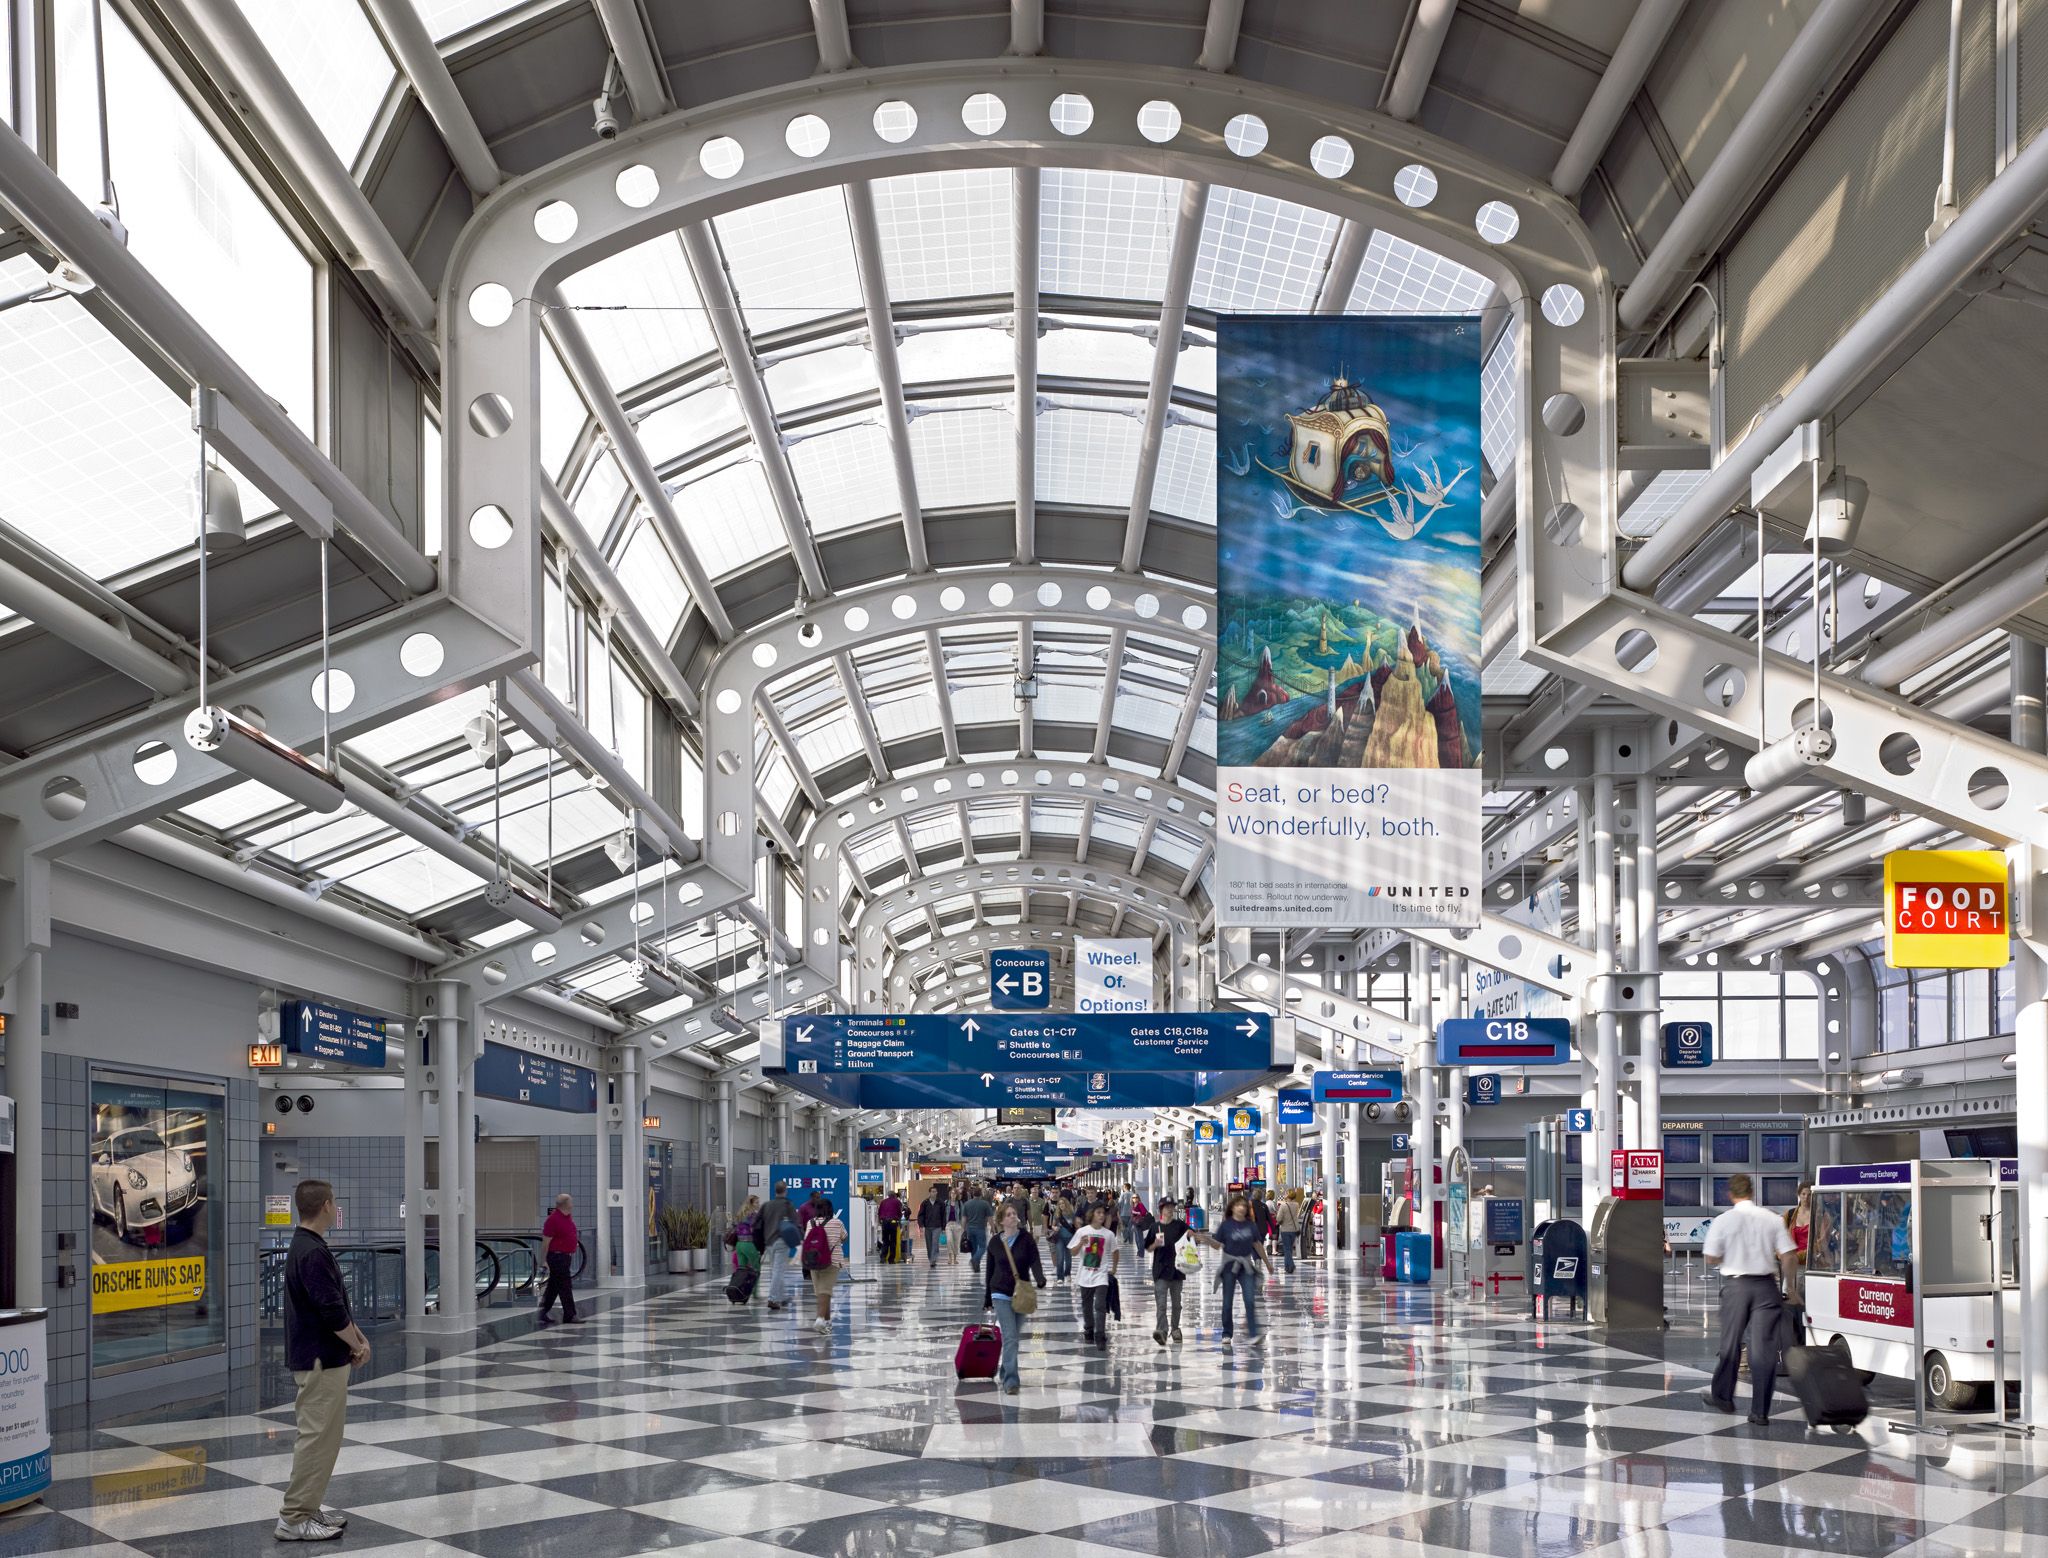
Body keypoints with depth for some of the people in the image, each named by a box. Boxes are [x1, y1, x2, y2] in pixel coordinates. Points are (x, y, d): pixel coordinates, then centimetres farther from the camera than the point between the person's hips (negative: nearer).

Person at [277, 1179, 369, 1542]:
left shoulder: (306, 1246, 12)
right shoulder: (312, 1252, -21)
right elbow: (330, 1309, -23)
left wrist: (356, 1333, 14)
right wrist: (357, 1345, -9)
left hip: (322, 1357, 10)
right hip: (320, 1361, -10)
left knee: (324, 1436, 14)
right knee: (317, 1437, -7)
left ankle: (308, 1508, 18)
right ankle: (294, 1519, -4)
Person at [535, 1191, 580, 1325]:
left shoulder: (568, 1217, 11)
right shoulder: (553, 1219, -16)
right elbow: (546, 1240, -16)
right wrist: (544, 1261, -17)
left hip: (566, 1256, 9)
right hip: (557, 1256, -9)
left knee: (553, 1287, 13)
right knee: (564, 1287, -6)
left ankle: (543, 1313, 19)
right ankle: (569, 1315, -3)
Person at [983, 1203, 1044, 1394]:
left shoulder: (1026, 1239, -2)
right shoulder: (995, 1242, 1)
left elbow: (1034, 1262, -11)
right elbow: (990, 1270, 9)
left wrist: (1040, 1279, -33)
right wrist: (987, 1298, 15)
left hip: (1021, 1293, 2)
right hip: (1001, 1294, -2)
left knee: (1015, 1336, 13)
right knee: (1010, 1337, -13)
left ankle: (1004, 1372, 32)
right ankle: (1010, 1381, -16)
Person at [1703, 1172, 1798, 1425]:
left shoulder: (1723, 1221, -5)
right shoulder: (1772, 1220, 0)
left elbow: (1711, 1259, -3)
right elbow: (1787, 1256, -2)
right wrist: (1789, 1286, 9)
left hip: (1735, 1284, -1)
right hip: (1765, 1284, 1)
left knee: (1731, 1342, 15)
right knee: (1764, 1347, 0)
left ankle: (1722, 1395, 29)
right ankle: (1760, 1411, -1)